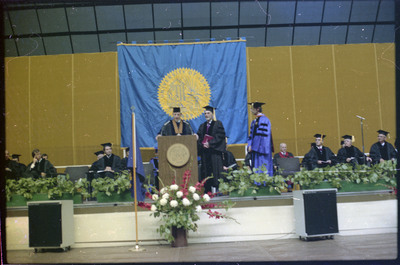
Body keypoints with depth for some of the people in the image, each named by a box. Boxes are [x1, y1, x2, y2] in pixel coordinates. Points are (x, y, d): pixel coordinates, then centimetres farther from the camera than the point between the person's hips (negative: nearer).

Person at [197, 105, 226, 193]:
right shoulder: (202, 126, 18)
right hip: (205, 151, 4)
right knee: (206, 171, 1)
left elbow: (220, 136, -8)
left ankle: (216, 188, -5)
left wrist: (210, 144, -14)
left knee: (215, 169, -8)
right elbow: (199, 138, 13)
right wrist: (202, 144, -8)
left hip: (214, 151, -4)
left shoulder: (218, 124, 4)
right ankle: (208, 190, 3)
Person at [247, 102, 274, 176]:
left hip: (261, 149, -9)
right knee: (255, 166, 7)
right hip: (255, 149, 9)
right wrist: (250, 145, 3)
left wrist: (253, 146, -18)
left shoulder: (263, 120, -10)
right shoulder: (254, 121, 17)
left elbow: (262, 134, -17)